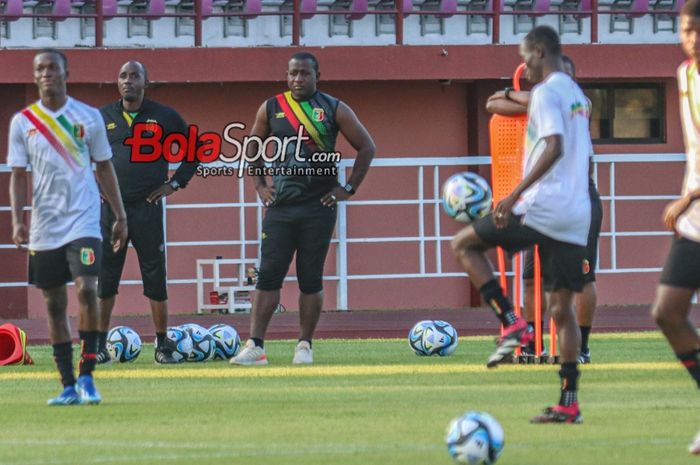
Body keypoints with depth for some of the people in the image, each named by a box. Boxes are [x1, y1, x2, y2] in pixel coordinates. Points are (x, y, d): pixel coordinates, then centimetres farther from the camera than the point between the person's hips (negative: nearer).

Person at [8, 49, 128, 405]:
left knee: (86, 289, -19)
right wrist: (17, 220, -7)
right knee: (54, 304, 5)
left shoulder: (88, 117, 3)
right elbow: (18, 175, 5)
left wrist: (120, 216, 8)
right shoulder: (22, 122, 5)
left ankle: (86, 376, -12)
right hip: (44, 227, 2)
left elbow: (104, 168, 10)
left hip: (83, 222, -2)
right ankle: (68, 385, 10)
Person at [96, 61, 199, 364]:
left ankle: (163, 344, 9)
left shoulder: (164, 117, 5)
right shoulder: (102, 118, 8)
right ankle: (100, 344, 7)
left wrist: (175, 183, 5)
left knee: (155, 277, 1)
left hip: (148, 206, -1)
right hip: (110, 205, 1)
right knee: (105, 277, 1)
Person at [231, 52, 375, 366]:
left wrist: (349, 188, -1)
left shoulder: (334, 110, 0)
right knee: (268, 275, -4)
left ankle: (305, 346, 9)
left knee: (311, 279, 1)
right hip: (281, 205, 2)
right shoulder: (271, 109, 6)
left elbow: (366, 147, 4)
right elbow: (253, 148, 19)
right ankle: (255, 346, -6)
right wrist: (259, 185, 8)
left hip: (318, 207, -2)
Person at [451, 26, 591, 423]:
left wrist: (515, 195, -23)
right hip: (577, 216, 8)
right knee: (562, 306, 7)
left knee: (464, 244, 7)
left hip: (543, 207, -8)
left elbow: (554, 148, -22)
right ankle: (569, 404, 2)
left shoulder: (547, 92, -8)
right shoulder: (578, 96, 20)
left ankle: (513, 324, -7)